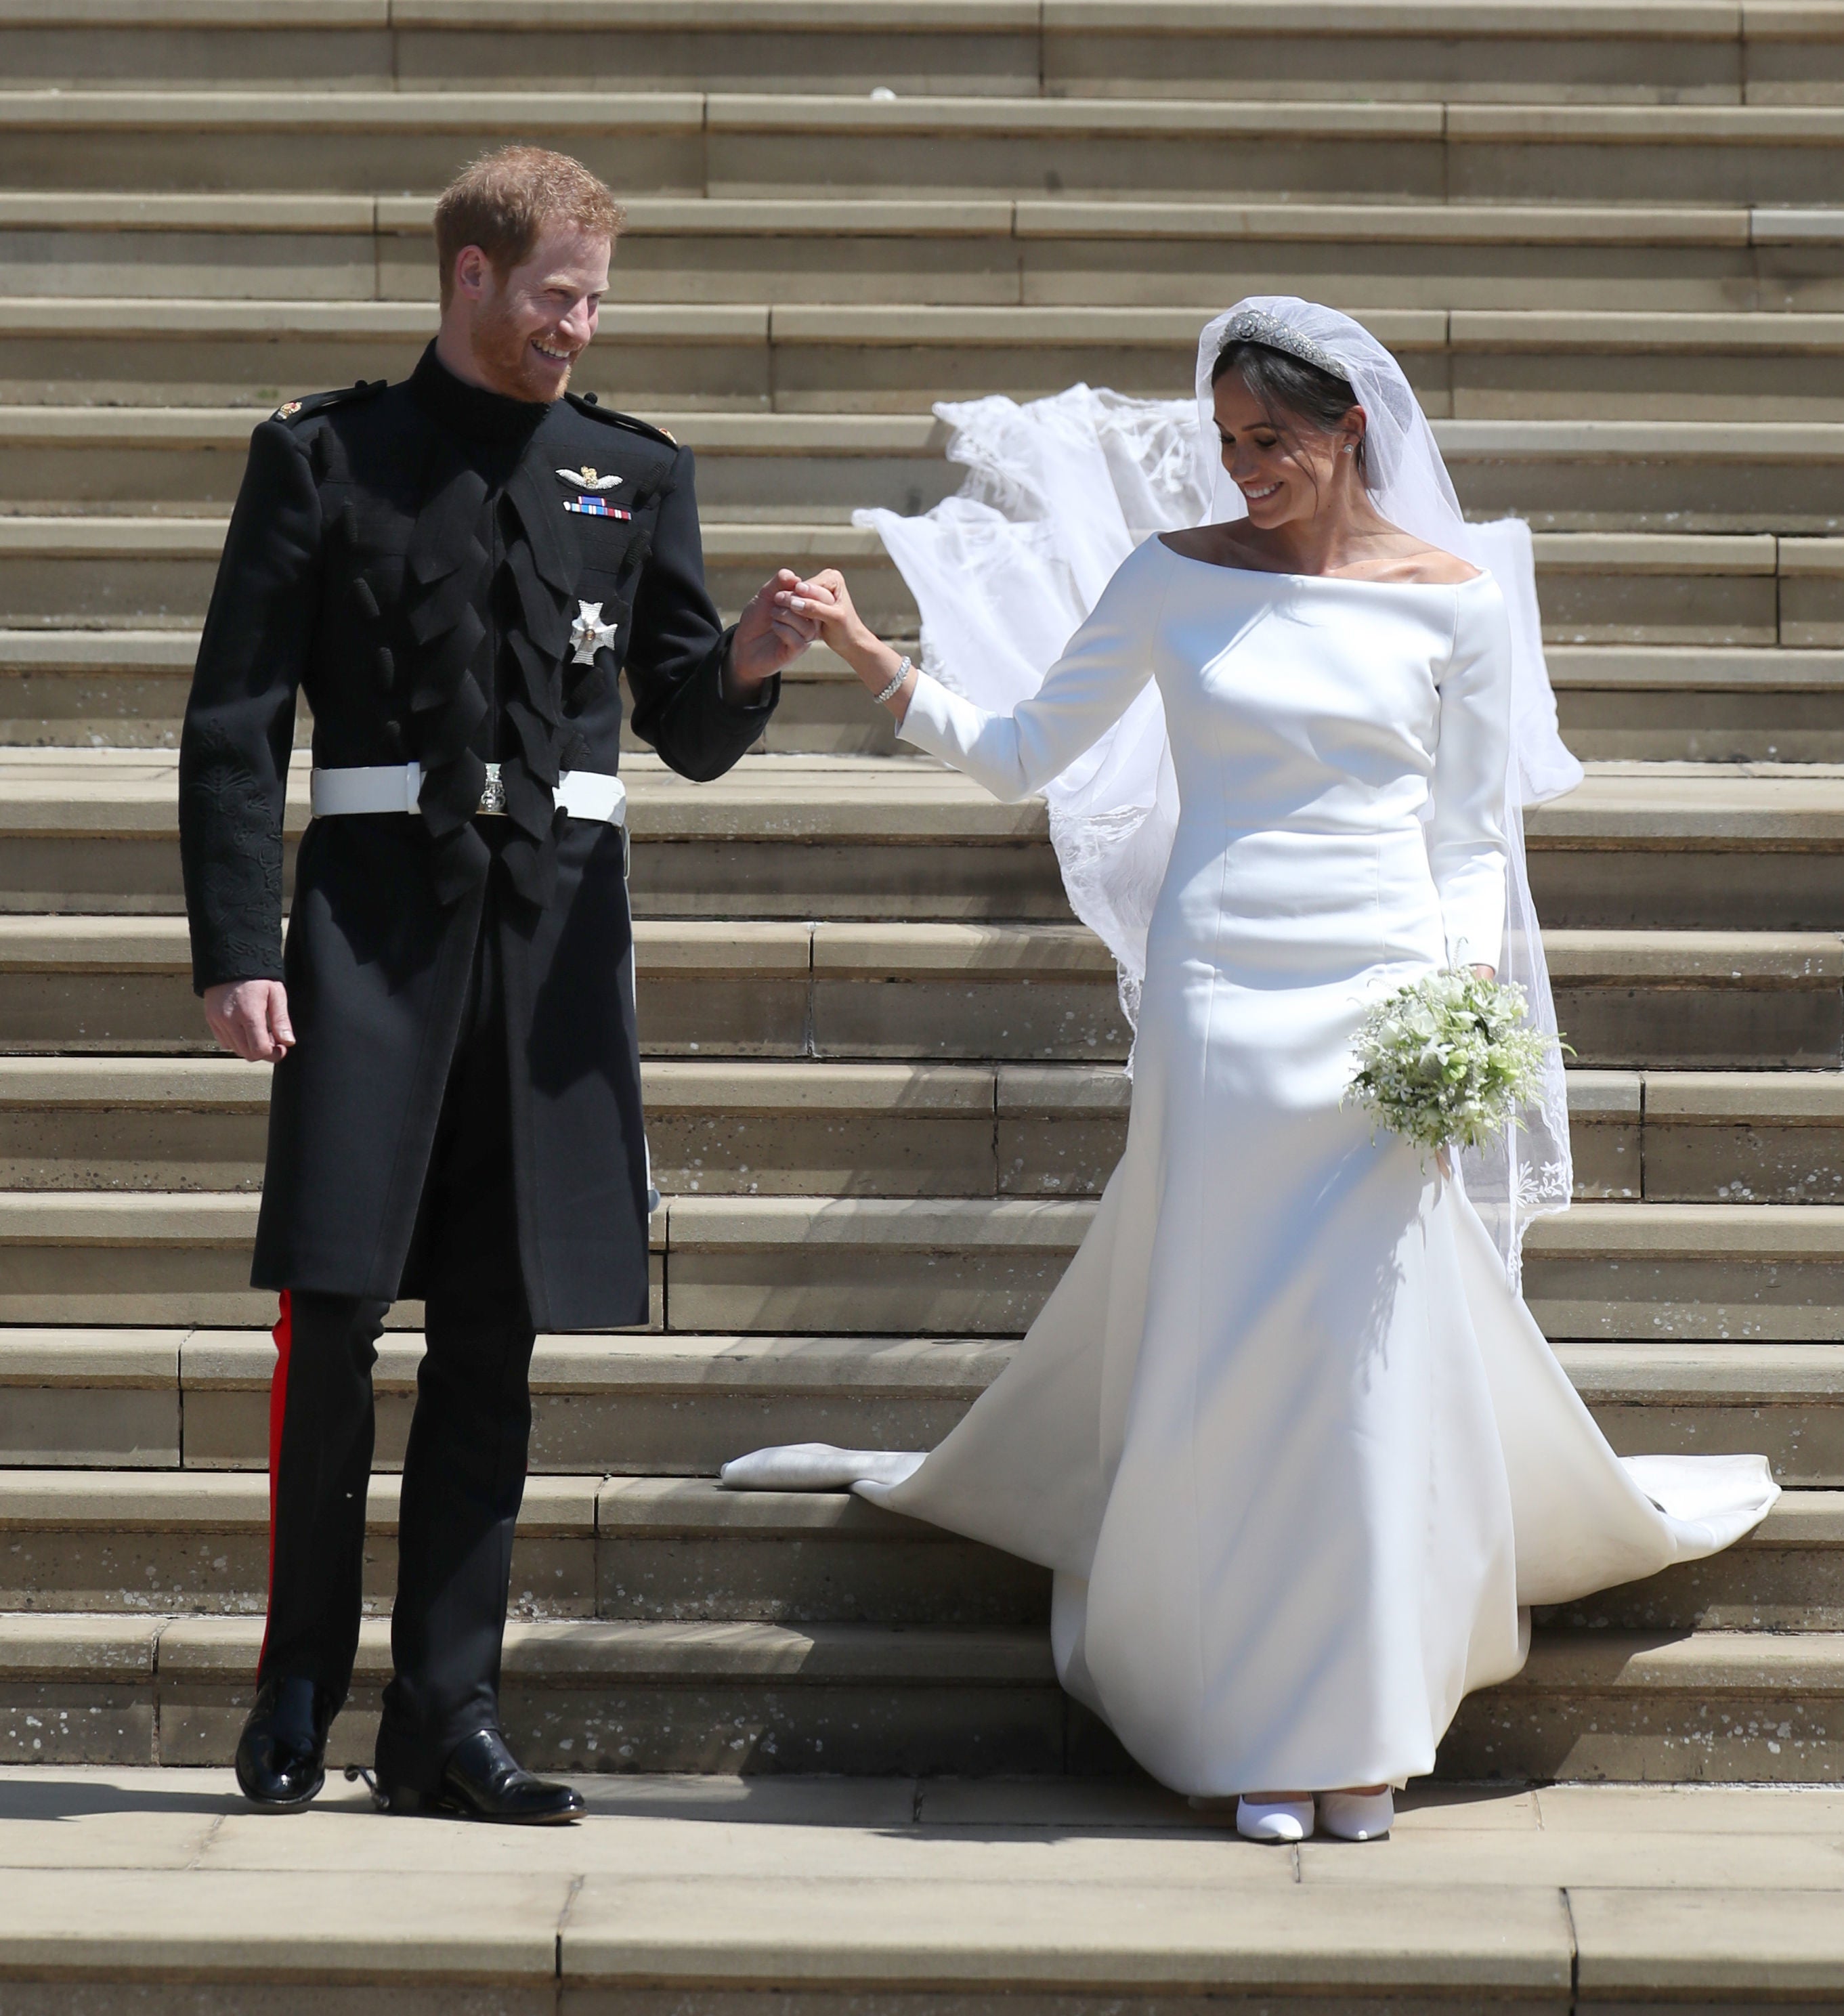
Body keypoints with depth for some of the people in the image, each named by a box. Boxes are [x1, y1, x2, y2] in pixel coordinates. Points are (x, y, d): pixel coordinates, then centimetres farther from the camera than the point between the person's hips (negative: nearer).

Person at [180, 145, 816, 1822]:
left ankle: (446, 1715, 12)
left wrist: (748, 663, -11)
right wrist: (237, 947, -8)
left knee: (494, 1336, 5)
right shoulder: (325, 456, 4)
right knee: (333, 1310, -5)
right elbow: (237, 720, 1)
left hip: (560, 927, 3)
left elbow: (692, 736, 12)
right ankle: (300, 1690, 11)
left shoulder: (637, 473, 13)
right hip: (377, 911, -2)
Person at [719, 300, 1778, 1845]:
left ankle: (1365, 1732, 11)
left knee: (1378, 1354, -2)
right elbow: (1022, 755, 8)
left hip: (1385, 1005, 0)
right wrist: (873, 661, -4)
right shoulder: (1176, 582, 6)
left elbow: (1472, 841, 9)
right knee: (1222, 1352, 0)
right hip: (1217, 1003, 0)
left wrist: (1465, 998, -6)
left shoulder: (1452, 601, 5)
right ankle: (1258, 1733, 10)